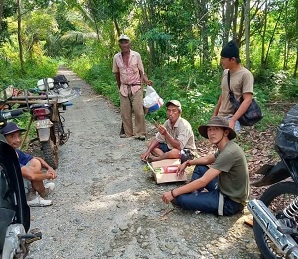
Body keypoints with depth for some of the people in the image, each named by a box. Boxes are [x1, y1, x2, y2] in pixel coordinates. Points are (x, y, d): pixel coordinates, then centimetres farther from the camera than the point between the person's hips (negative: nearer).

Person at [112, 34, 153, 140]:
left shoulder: (136, 55, -3)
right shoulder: (116, 57, 3)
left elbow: (141, 71, 2)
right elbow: (116, 74, 13)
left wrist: (146, 80, -15)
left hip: (136, 87, -3)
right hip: (124, 88, 3)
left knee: (138, 111, -10)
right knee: (125, 112, 6)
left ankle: (140, 133, 0)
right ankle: (127, 132, 20)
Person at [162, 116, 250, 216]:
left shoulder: (228, 153, -26)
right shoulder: (224, 148, 4)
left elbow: (203, 181, -27)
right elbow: (207, 159, 25)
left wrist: (173, 193, -23)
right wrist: (187, 163, 13)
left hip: (231, 201, -10)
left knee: (181, 198, -20)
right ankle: (192, 194, 6)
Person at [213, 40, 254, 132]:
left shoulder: (245, 74, -12)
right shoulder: (225, 72, 9)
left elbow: (247, 100, -18)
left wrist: (232, 120, -26)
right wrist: (215, 115, 19)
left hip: (233, 118, -7)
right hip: (221, 117, 7)